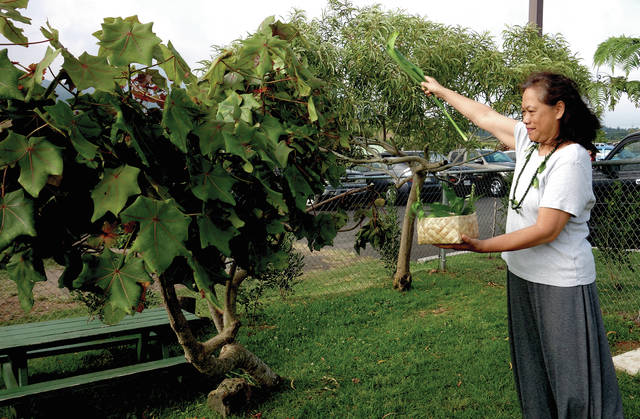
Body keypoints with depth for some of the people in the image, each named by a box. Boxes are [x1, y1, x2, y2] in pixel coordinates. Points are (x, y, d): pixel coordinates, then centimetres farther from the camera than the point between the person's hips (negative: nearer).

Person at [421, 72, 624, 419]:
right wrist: (442, 92, 27)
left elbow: (546, 231, -24)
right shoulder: (528, 140, 3)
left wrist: (479, 246, -25)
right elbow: (484, 116, 17)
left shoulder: (571, 159, -20)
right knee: (532, 372, 19)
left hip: (560, 285, -8)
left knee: (573, 378, 0)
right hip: (522, 274, 8)